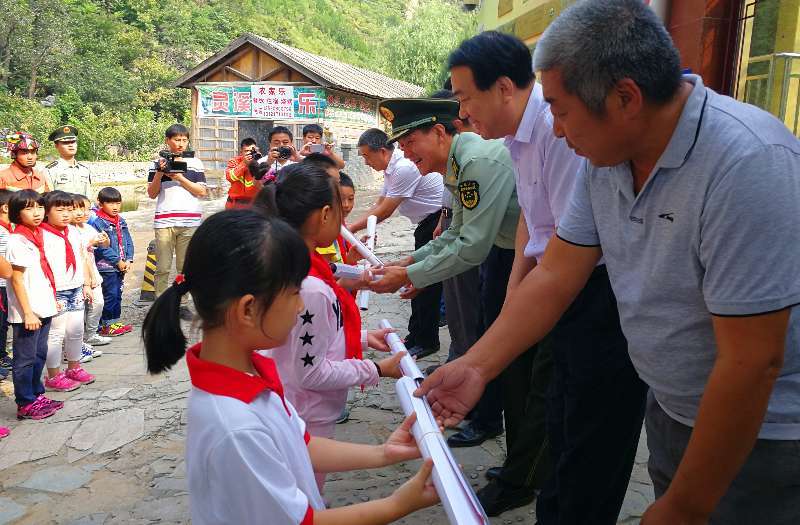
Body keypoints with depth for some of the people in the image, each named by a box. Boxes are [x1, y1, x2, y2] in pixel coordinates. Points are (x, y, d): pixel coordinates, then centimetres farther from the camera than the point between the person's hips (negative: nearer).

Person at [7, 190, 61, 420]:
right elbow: (17, 280, -17)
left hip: (42, 309, 8)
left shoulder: (38, 235, 8)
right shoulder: (18, 241, -15)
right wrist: (28, 313, -18)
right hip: (26, 313, -8)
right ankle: (25, 405, 14)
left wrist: (52, 300, 18)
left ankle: (36, 395, 30)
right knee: (25, 359, 4)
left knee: (39, 355, 17)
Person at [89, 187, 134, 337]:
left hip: (121, 266, 7)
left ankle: (115, 321, 24)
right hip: (106, 266, -7)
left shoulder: (121, 221, 10)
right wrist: (118, 261, -16)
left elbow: (128, 241, 10)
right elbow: (102, 246, -17)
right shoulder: (97, 222, -12)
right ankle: (105, 325, 5)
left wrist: (128, 260, -2)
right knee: (110, 295, -5)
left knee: (118, 294, 14)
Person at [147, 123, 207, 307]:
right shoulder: (159, 163, 10)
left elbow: (201, 191, 2)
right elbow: (152, 193, 7)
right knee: (162, 268, 0)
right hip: (164, 221, 0)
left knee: (186, 267, 3)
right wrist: (159, 173, -7)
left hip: (190, 221, 0)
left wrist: (180, 177, -8)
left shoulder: (195, 163, 10)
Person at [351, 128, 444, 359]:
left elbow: (384, 212, -19)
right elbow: (379, 205, 13)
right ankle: (416, 338, 23)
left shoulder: (404, 168, -23)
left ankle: (423, 341, 5)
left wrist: (351, 228, -10)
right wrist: (353, 226, 3)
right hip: (426, 225, 10)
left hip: (439, 222, -10)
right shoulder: (391, 168, 8)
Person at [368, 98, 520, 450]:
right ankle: (486, 418, 34)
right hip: (506, 247, 10)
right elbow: (458, 233, 11)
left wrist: (410, 276, -25)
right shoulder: (456, 167, 3)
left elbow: (472, 246, -31)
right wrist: (412, 262, 0)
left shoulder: (481, 161, -28)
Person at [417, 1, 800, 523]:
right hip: (672, 410, 6)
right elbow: (555, 276, -3)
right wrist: (476, 366, -10)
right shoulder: (606, 153, -7)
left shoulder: (747, 163, -29)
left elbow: (753, 362, -28)